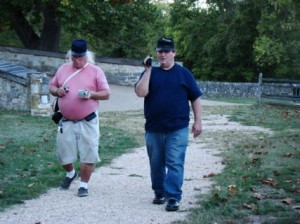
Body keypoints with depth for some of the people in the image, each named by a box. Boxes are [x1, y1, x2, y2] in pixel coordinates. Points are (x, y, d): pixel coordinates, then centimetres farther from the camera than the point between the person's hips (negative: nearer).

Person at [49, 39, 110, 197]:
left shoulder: (95, 71, -2)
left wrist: (91, 94, -21)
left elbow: (106, 94, -3)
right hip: (66, 121, 3)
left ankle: (84, 184, 14)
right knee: (63, 154, 8)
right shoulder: (63, 69, 9)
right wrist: (57, 91, -7)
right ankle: (70, 173, 38)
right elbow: (52, 87, 17)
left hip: (88, 121, -3)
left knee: (88, 154, -2)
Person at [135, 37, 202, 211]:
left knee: (175, 164, -6)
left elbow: (195, 98, 5)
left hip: (177, 129, -2)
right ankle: (159, 192, 27)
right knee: (156, 164, 12)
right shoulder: (150, 72, 6)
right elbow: (140, 92, -11)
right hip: (153, 129, 3)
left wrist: (198, 122, -1)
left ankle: (173, 197, -4)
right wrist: (148, 70, -15)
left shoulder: (183, 73, 4)